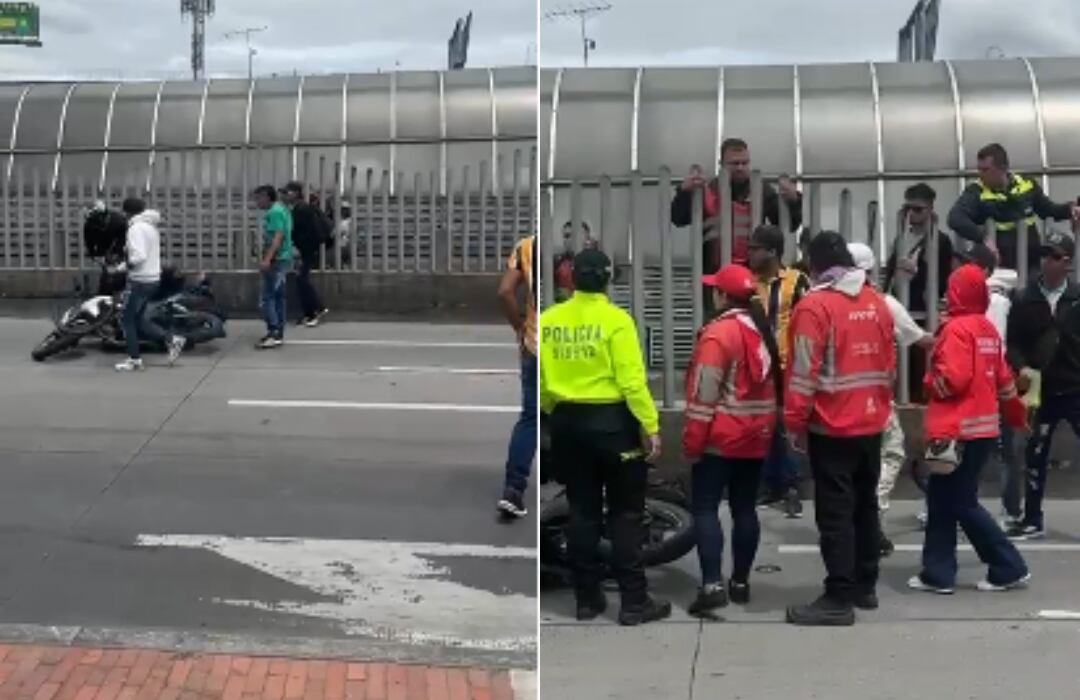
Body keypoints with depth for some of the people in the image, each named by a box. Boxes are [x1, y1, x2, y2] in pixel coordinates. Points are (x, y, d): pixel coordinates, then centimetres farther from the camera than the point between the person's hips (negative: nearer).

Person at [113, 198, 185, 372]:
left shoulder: (136, 228, -16)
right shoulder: (151, 226, 14)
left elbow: (139, 256, -27)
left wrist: (125, 266, -11)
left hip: (140, 281, -9)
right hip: (153, 279, 9)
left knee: (127, 319, 4)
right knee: (138, 319, 18)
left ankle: (134, 359, 10)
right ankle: (171, 340, 11)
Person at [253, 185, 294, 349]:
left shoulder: (274, 212, -13)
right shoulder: (281, 210, 17)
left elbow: (278, 237, -22)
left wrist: (267, 259, -29)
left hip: (276, 260, -10)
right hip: (283, 259, 10)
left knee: (268, 297, -9)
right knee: (278, 297, 11)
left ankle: (274, 333, -12)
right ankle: (279, 334, 13)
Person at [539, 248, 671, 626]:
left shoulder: (548, 320, 0)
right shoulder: (615, 319, -14)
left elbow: (539, 379, 4)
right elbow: (632, 381, -18)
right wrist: (651, 426, -12)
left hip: (567, 423, 5)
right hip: (612, 422, -4)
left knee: (582, 512, 13)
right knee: (626, 514, 5)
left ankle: (587, 598, 19)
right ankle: (634, 602, 9)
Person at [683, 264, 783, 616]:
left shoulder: (719, 333, -15)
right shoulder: (763, 329, 9)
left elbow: (704, 394, -17)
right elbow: (773, 384, 15)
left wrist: (692, 442, -12)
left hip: (721, 439, -7)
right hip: (756, 438, 7)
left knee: (705, 508, -4)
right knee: (745, 508, 12)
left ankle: (712, 584, -13)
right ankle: (741, 582, 18)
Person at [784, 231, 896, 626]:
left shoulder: (815, 305, -13)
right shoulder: (876, 303, 8)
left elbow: (804, 372, -16)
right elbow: (888, 364, 14)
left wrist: (795, 422, -8)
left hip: (832, 427, -7)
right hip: (871, 424, 7)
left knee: (835, 513, -4)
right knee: (865, 506, 16)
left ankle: (840, 599, -2)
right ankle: (865, 587, 26)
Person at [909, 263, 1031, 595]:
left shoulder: (957, 328, -13)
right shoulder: (988, 329, 12)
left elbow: (953, 379, -22)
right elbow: (1002, 377, 19)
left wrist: (930, 381, -1)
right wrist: (1017, 414, 31)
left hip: (960, 430, -9)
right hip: (983, 427, 9)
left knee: (961, 503, 0)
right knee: (943, 499, 12)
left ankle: (1009, 567, 6)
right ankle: (937, 574, 15)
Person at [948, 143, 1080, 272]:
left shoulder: (1027, 185, 2)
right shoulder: (976, 192, -11)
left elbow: (1048, 209, 18)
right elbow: (955, 219, -27)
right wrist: (983, 237, -39)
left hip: (1031, 265, 4)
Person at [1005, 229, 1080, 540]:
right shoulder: (1024, 299, 1)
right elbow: (1012, 342, 2)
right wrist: (1021, 367, -15)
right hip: (1042, 391, 1)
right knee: (1036, 456, 9)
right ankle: (1033, 520, 20)